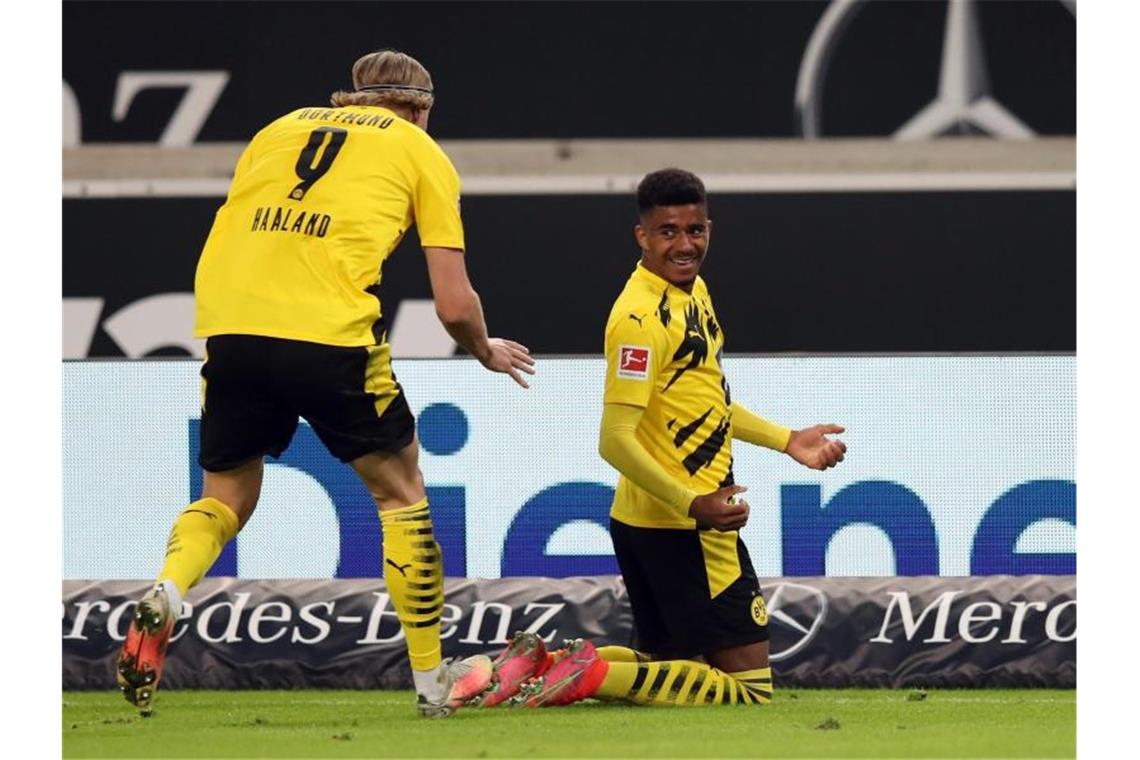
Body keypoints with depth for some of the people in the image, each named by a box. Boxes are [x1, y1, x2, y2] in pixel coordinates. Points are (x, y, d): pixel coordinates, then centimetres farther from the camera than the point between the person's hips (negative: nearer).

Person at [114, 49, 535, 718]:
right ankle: (433, 680, 21)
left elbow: (225, 242, 22)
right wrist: (489, 353, 31)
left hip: (230, 326, 3)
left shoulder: (280, 129, 26)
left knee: (227, 497, 20)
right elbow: (454, 305, 11)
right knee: (400, 489, 17)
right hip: (330, 331, -3)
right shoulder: (421, 154, 16)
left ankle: (164, 596, -11)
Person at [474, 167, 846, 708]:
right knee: (749, 687, -6)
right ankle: (596, 675, -11)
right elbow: (616, 441, -24)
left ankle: (539, 663, 9)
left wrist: (786, 440, 24)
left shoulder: (693, 291, 10)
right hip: (680, 530, -10)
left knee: (668, 667, 20)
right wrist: (693, 504, -30)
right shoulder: (642, 317, -19)